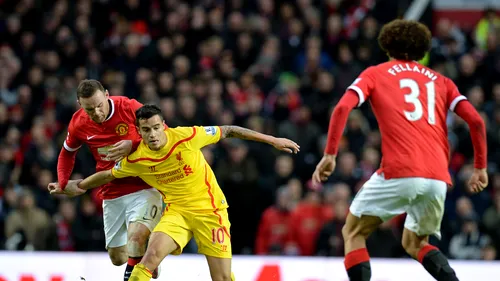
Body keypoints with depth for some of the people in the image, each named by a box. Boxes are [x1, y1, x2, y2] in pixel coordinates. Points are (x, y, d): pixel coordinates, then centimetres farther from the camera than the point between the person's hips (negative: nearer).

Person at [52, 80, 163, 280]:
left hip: (144, 187, -5)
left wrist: (133, 144, -25)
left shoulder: (130, 108, -17)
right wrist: (63, 183, 3)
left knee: (136, 236, -31)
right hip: (111, 194, 5)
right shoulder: (78, 123, -4)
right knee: (117, 257, 13)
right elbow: (67, 152, 16)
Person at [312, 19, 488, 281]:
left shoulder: (375, 73, 15)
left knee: (353, 233, 12)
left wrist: (329, 155, -1)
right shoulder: (440, 80, 23)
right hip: (438, 178, 4)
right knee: (414, 243, 25)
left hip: (399, 172, -4)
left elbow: (342, 108, -2)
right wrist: (480, 167, 18)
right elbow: (476, 121, 11)